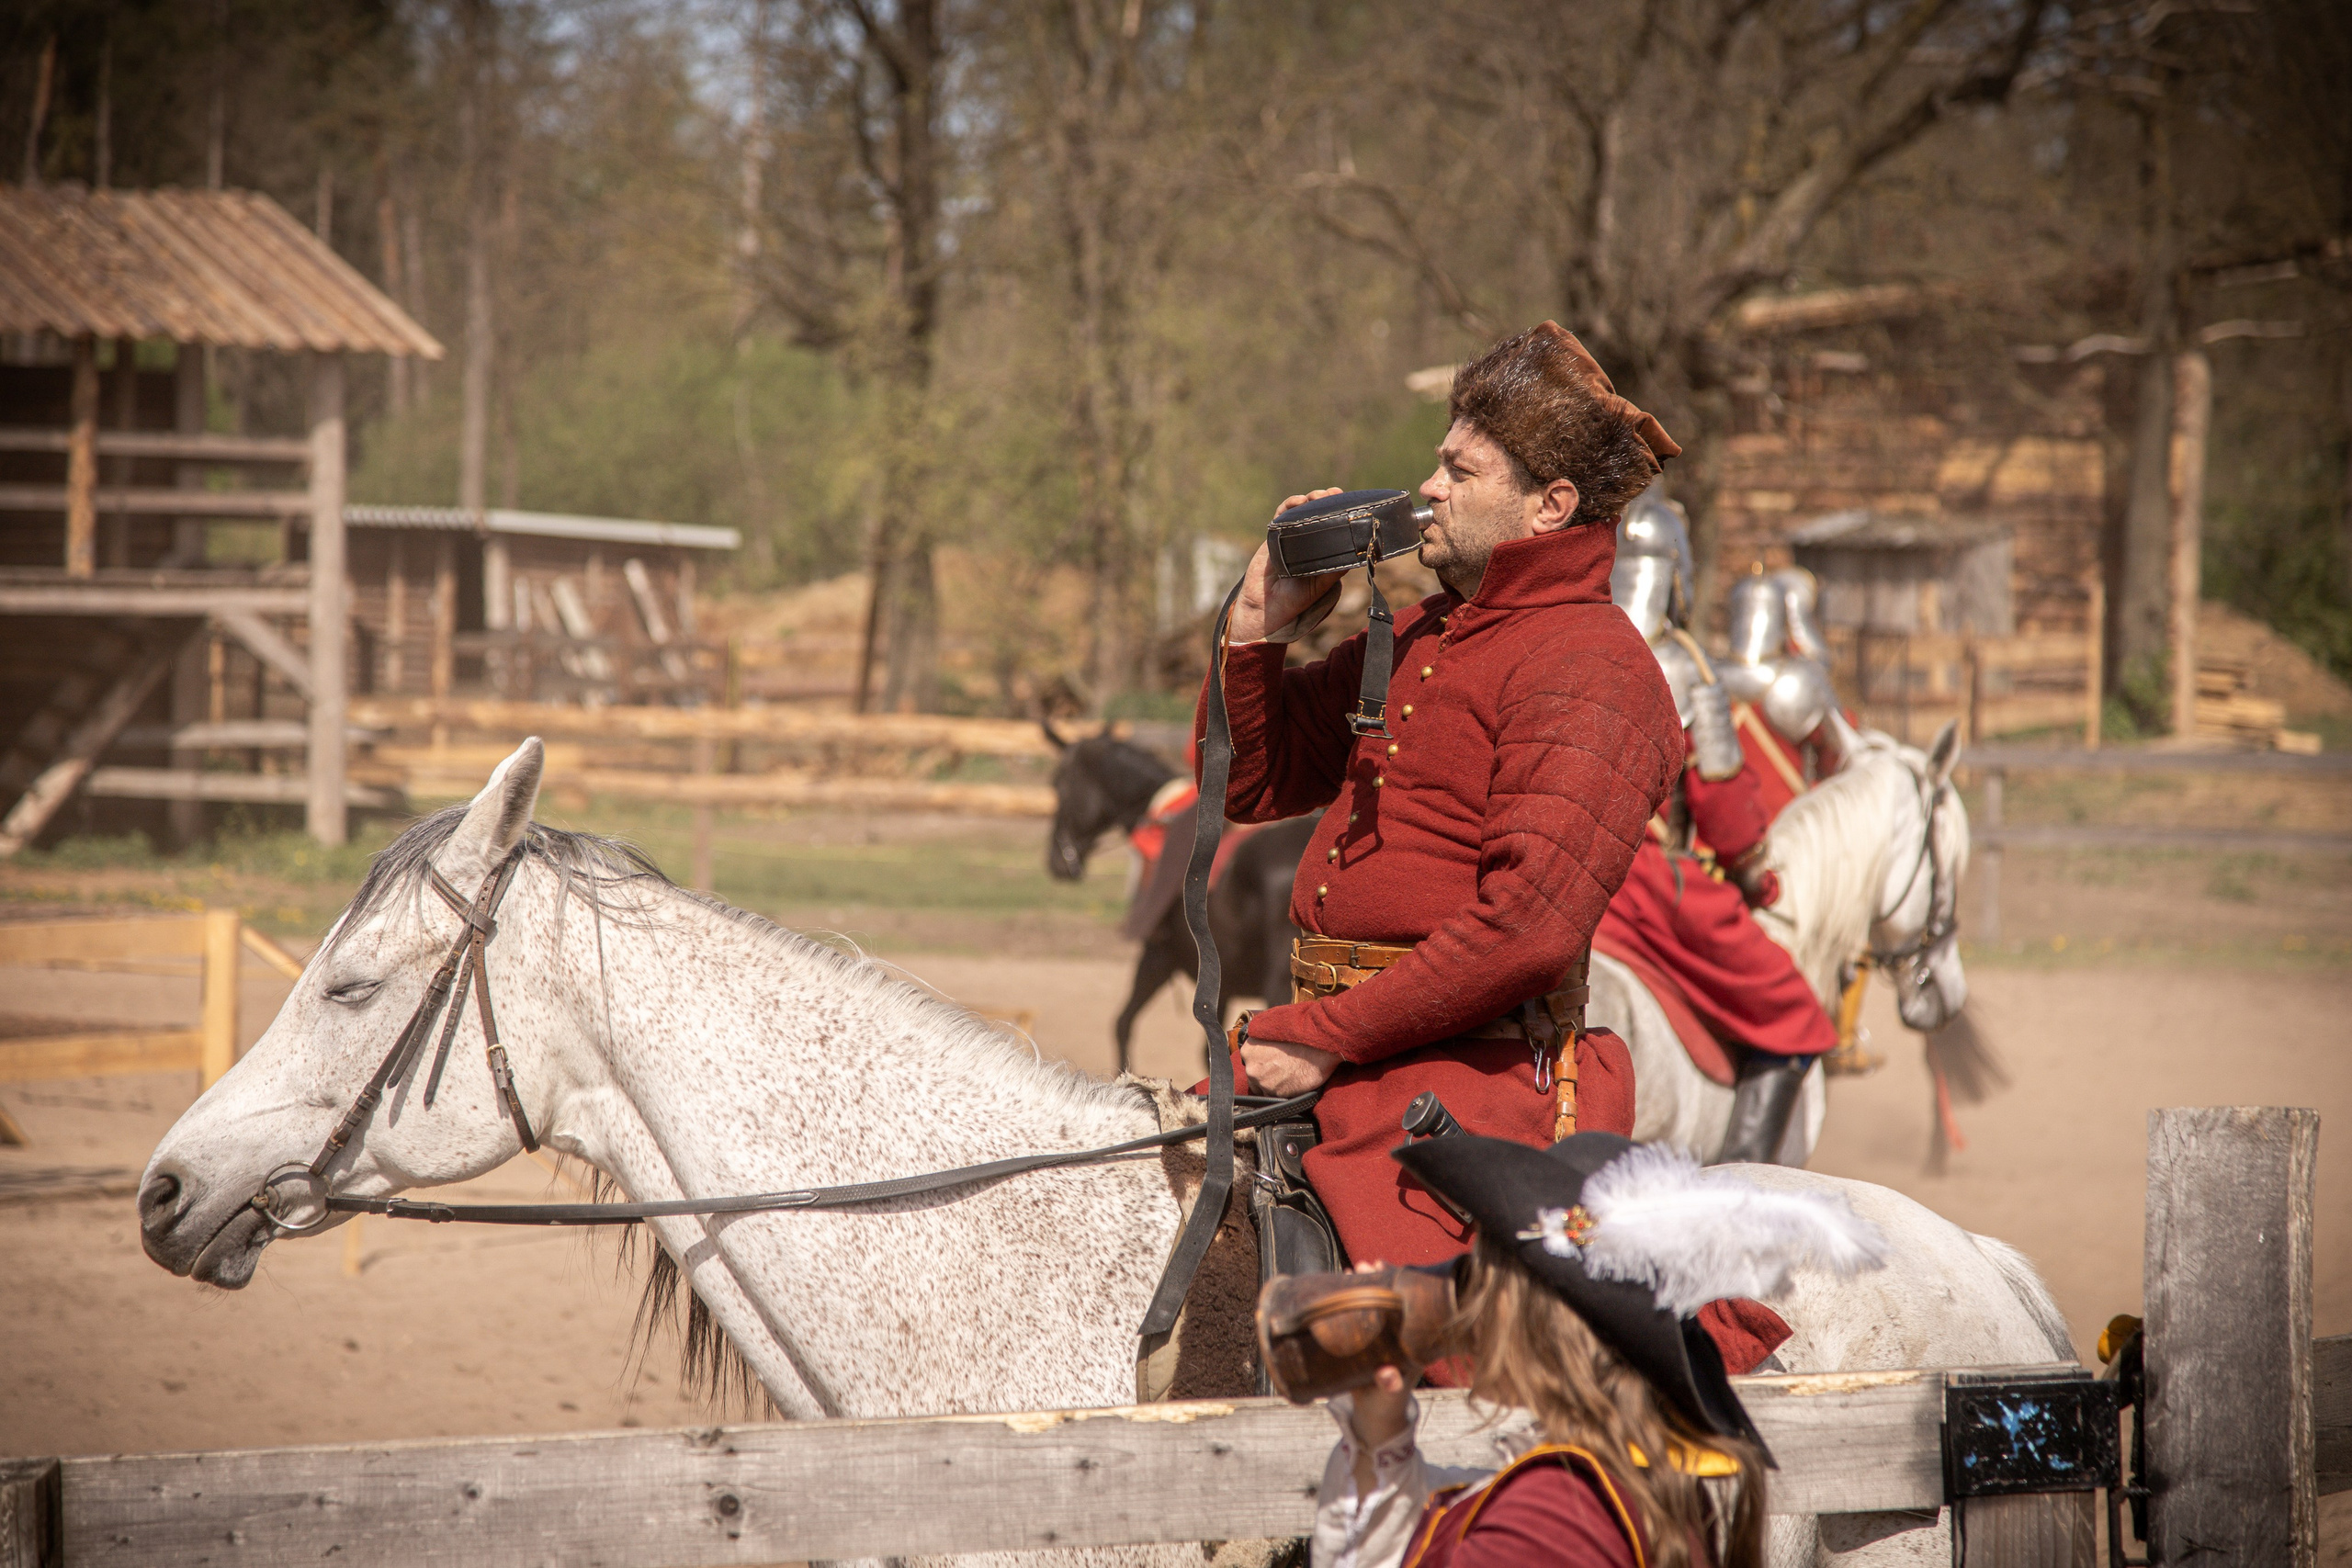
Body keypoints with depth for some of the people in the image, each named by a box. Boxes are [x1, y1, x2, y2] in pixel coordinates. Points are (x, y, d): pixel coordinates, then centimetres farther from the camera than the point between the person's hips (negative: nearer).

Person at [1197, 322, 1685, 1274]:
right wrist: (1262, 620, 12)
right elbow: (1249, 785, 28)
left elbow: (1529, 924, -21)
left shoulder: (1593, 667, -9)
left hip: (1471, 1074, -9)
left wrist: (1326, 1037, -18)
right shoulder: (1415, 640, 20)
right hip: (1338, 1059, 9)